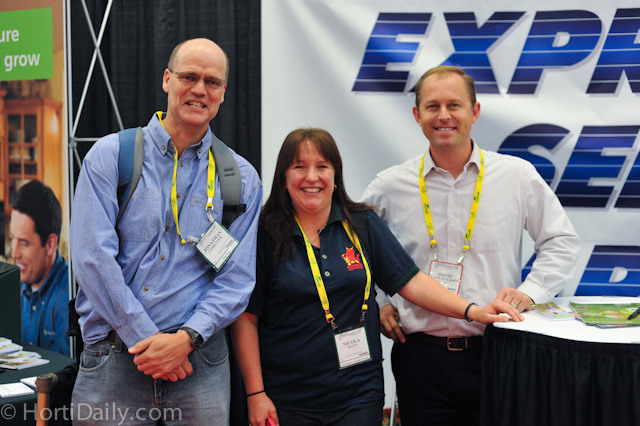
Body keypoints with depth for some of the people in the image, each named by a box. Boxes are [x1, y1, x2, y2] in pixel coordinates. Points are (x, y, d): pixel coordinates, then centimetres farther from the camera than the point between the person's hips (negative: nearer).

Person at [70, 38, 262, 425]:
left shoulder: (241, 179, 6)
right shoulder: (110, 156, 0)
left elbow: (237, 279, 1)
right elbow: (93, 257, -8)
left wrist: (186, 338, -13)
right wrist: (144, 339, -12)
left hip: (199, 363, 1)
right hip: (113, 360, -1)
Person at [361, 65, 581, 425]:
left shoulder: (518, 176, 1)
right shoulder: (390, 186, 3)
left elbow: (563, 241, 9)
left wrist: (531, 291, -4)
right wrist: (376, 304, 6)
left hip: (495, 355, 0)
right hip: (420, 355, 1)